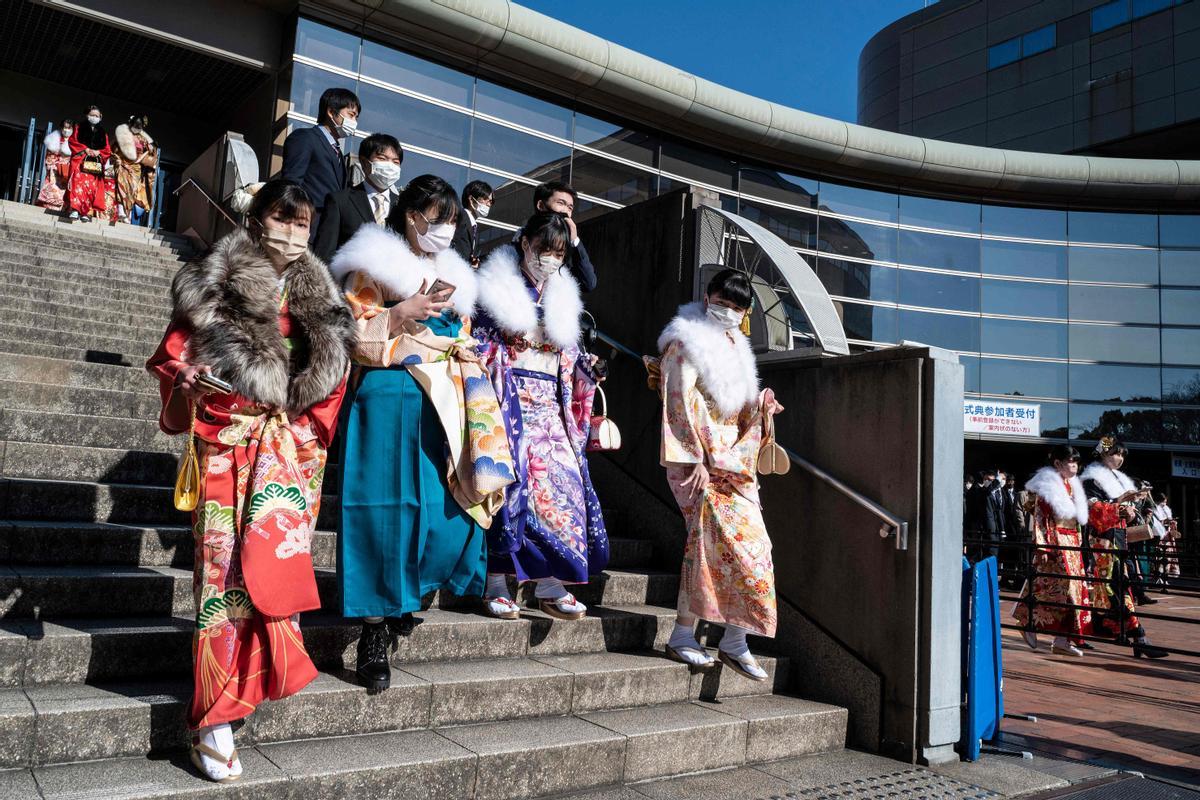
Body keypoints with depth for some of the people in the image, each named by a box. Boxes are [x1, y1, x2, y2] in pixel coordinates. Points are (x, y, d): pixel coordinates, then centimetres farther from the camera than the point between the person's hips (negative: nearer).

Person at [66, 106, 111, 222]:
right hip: (80, 161, -2)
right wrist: (86, 149, -9)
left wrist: (98, 152, -7)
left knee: (92, 186, -7)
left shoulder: (103, 133, 20)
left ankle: (87, 211, -6)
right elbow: (72, 141, 4)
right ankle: (75, 209, -29)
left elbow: (108, 151, 13)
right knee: (79, 183, -20)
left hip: (95, 164, 2)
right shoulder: (79, 128, 16)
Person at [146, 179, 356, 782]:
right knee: (227, 567, -6)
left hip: (293, 445, 3)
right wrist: (187, 384, -13)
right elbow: (175, 352, 7)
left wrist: (314, 427, 10)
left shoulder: (319, 298, 15)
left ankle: (219, 713, 9)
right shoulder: (217, 284, 5)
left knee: (269, 558, -8)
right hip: (230, 442, -2)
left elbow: (333, 376, 20)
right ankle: (215, 723, 1)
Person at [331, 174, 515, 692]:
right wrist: (404, 312, -13)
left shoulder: (453, 275, 21)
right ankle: (374, 637, 4)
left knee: (454, 508, 0)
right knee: (386, 513, -6)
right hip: (389, 402, -6)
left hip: (443, 405, 6)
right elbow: (353, 336, -5)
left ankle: (407, 594, 26)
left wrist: (463, 350, 7)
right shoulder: (375, 266, 2)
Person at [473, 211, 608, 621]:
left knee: (562, 483, -4)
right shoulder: (499, 288, 2)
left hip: (551, 406, 5)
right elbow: (481, 346, -2)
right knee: (509, 484, -9)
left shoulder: (562, 297, 17)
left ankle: (552, 586, 3)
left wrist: (585, 367, 0)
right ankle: (496, 585, 0)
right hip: (510, 402, -5)